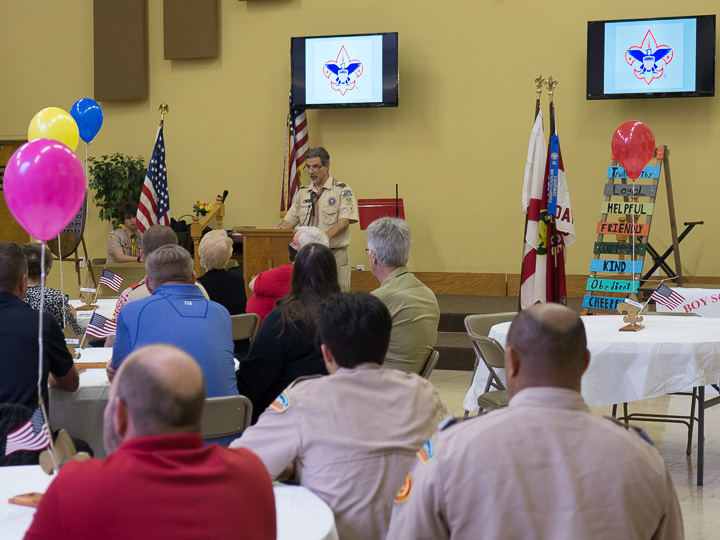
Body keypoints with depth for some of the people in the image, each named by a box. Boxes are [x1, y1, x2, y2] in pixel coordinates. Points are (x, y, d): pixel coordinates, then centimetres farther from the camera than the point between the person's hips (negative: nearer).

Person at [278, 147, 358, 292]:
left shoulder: (342, 190, 0)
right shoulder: (302, 193, 15)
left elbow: (345, 220, -12)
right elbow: (289, 220, 13)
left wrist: (326, 236, -29)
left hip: (334, 254, -4)